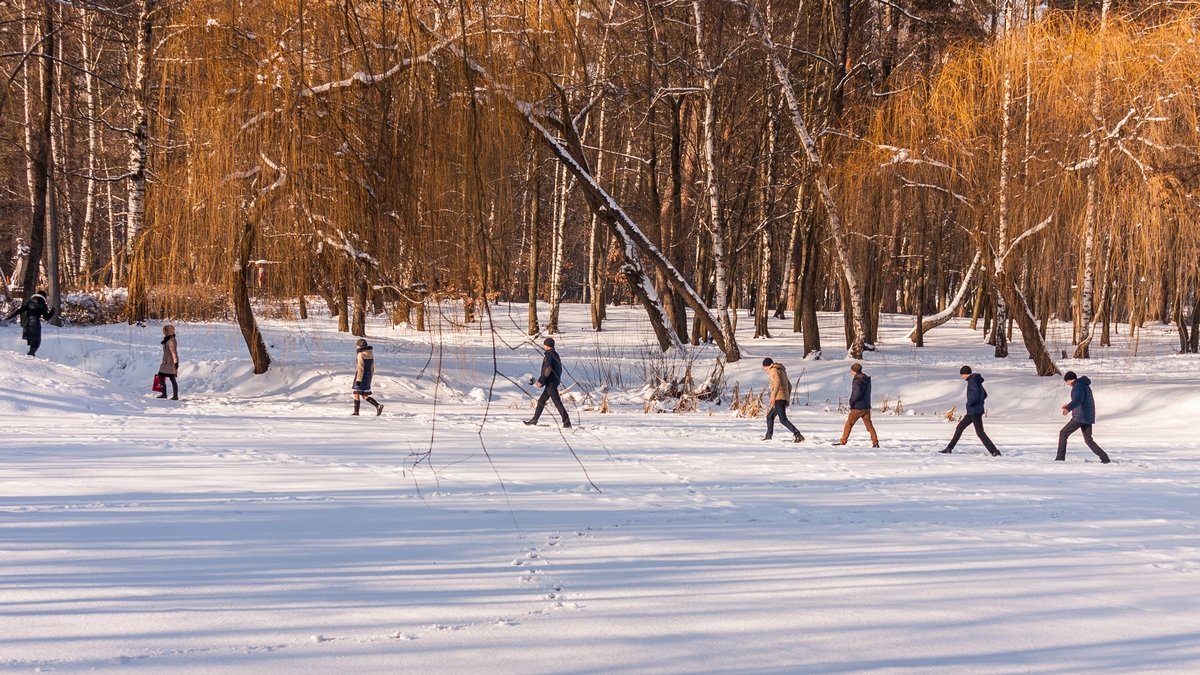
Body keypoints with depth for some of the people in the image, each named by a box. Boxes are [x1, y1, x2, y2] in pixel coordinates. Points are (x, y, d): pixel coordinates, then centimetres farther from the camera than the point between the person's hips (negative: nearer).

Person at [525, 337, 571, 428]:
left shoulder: (549, 356, -16)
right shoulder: (555, 355, 13)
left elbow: (547, 370, -24)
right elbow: (559, 369, 19)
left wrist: (540, 381, -18)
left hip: (551, 383, -10)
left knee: (557, 402, -9)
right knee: (541, 401, 16)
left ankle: (567, 422, -10)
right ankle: (534, 420, 22)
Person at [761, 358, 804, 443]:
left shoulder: (773, 370, -3)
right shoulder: (782, 371, 25)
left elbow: (777, 382, -21)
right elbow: (789, 385, 26)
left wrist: (773, 396, -24)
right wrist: (788, 398, 27)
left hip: (778, 398, -10)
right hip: (785, 398, 10)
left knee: (783, 420, -17)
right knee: (770, 416, 25)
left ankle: (798, 435, -29)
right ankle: (768, 435, 35)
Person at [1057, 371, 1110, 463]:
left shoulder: (1078, 386, -13)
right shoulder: (1085, 385, 20)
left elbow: (1077, 400, -32)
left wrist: (1068, 409, -49)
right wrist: (1068, 404, 52)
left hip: (1081, 416, -9)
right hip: (1088, 417, 9)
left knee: (1063, 433, 2)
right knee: (1088, 440, 14)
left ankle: (1060, 458, -1)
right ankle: (1105, 458, 2)